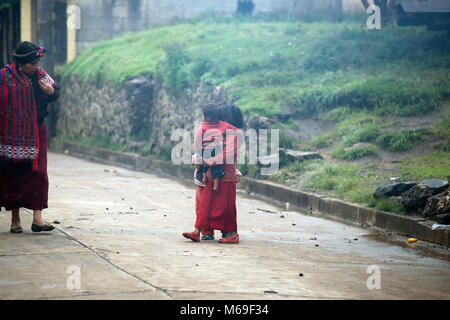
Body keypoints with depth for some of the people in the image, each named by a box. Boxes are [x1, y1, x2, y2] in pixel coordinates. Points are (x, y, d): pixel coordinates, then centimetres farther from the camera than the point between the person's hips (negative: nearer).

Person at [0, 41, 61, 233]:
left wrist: (51, 91, -8)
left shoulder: (39, 75, 5)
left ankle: (37, 217, -9)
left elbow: (55, 90, 14)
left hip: (35, 133, 3)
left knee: (38, 173, -7)